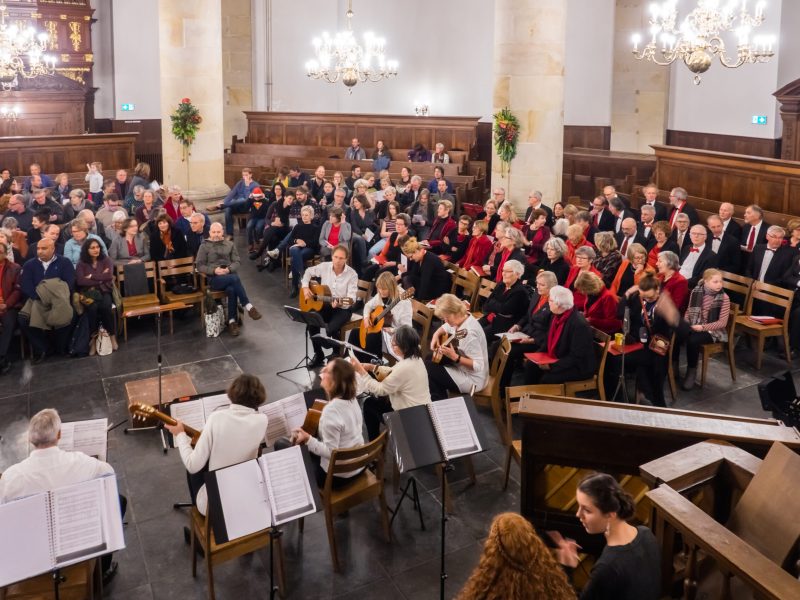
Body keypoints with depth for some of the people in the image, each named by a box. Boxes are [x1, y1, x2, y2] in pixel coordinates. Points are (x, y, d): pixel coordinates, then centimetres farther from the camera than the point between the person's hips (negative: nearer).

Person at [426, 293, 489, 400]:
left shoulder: (469, 333, -30)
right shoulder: (461, 319, -3)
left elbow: (478, 366, -31)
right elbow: (445, 327, 20)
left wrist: (455, 357, -37)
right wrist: (436, 336, 0)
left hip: (472, 379, -10)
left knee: (427, 369, -8)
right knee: (429, 362, 12)